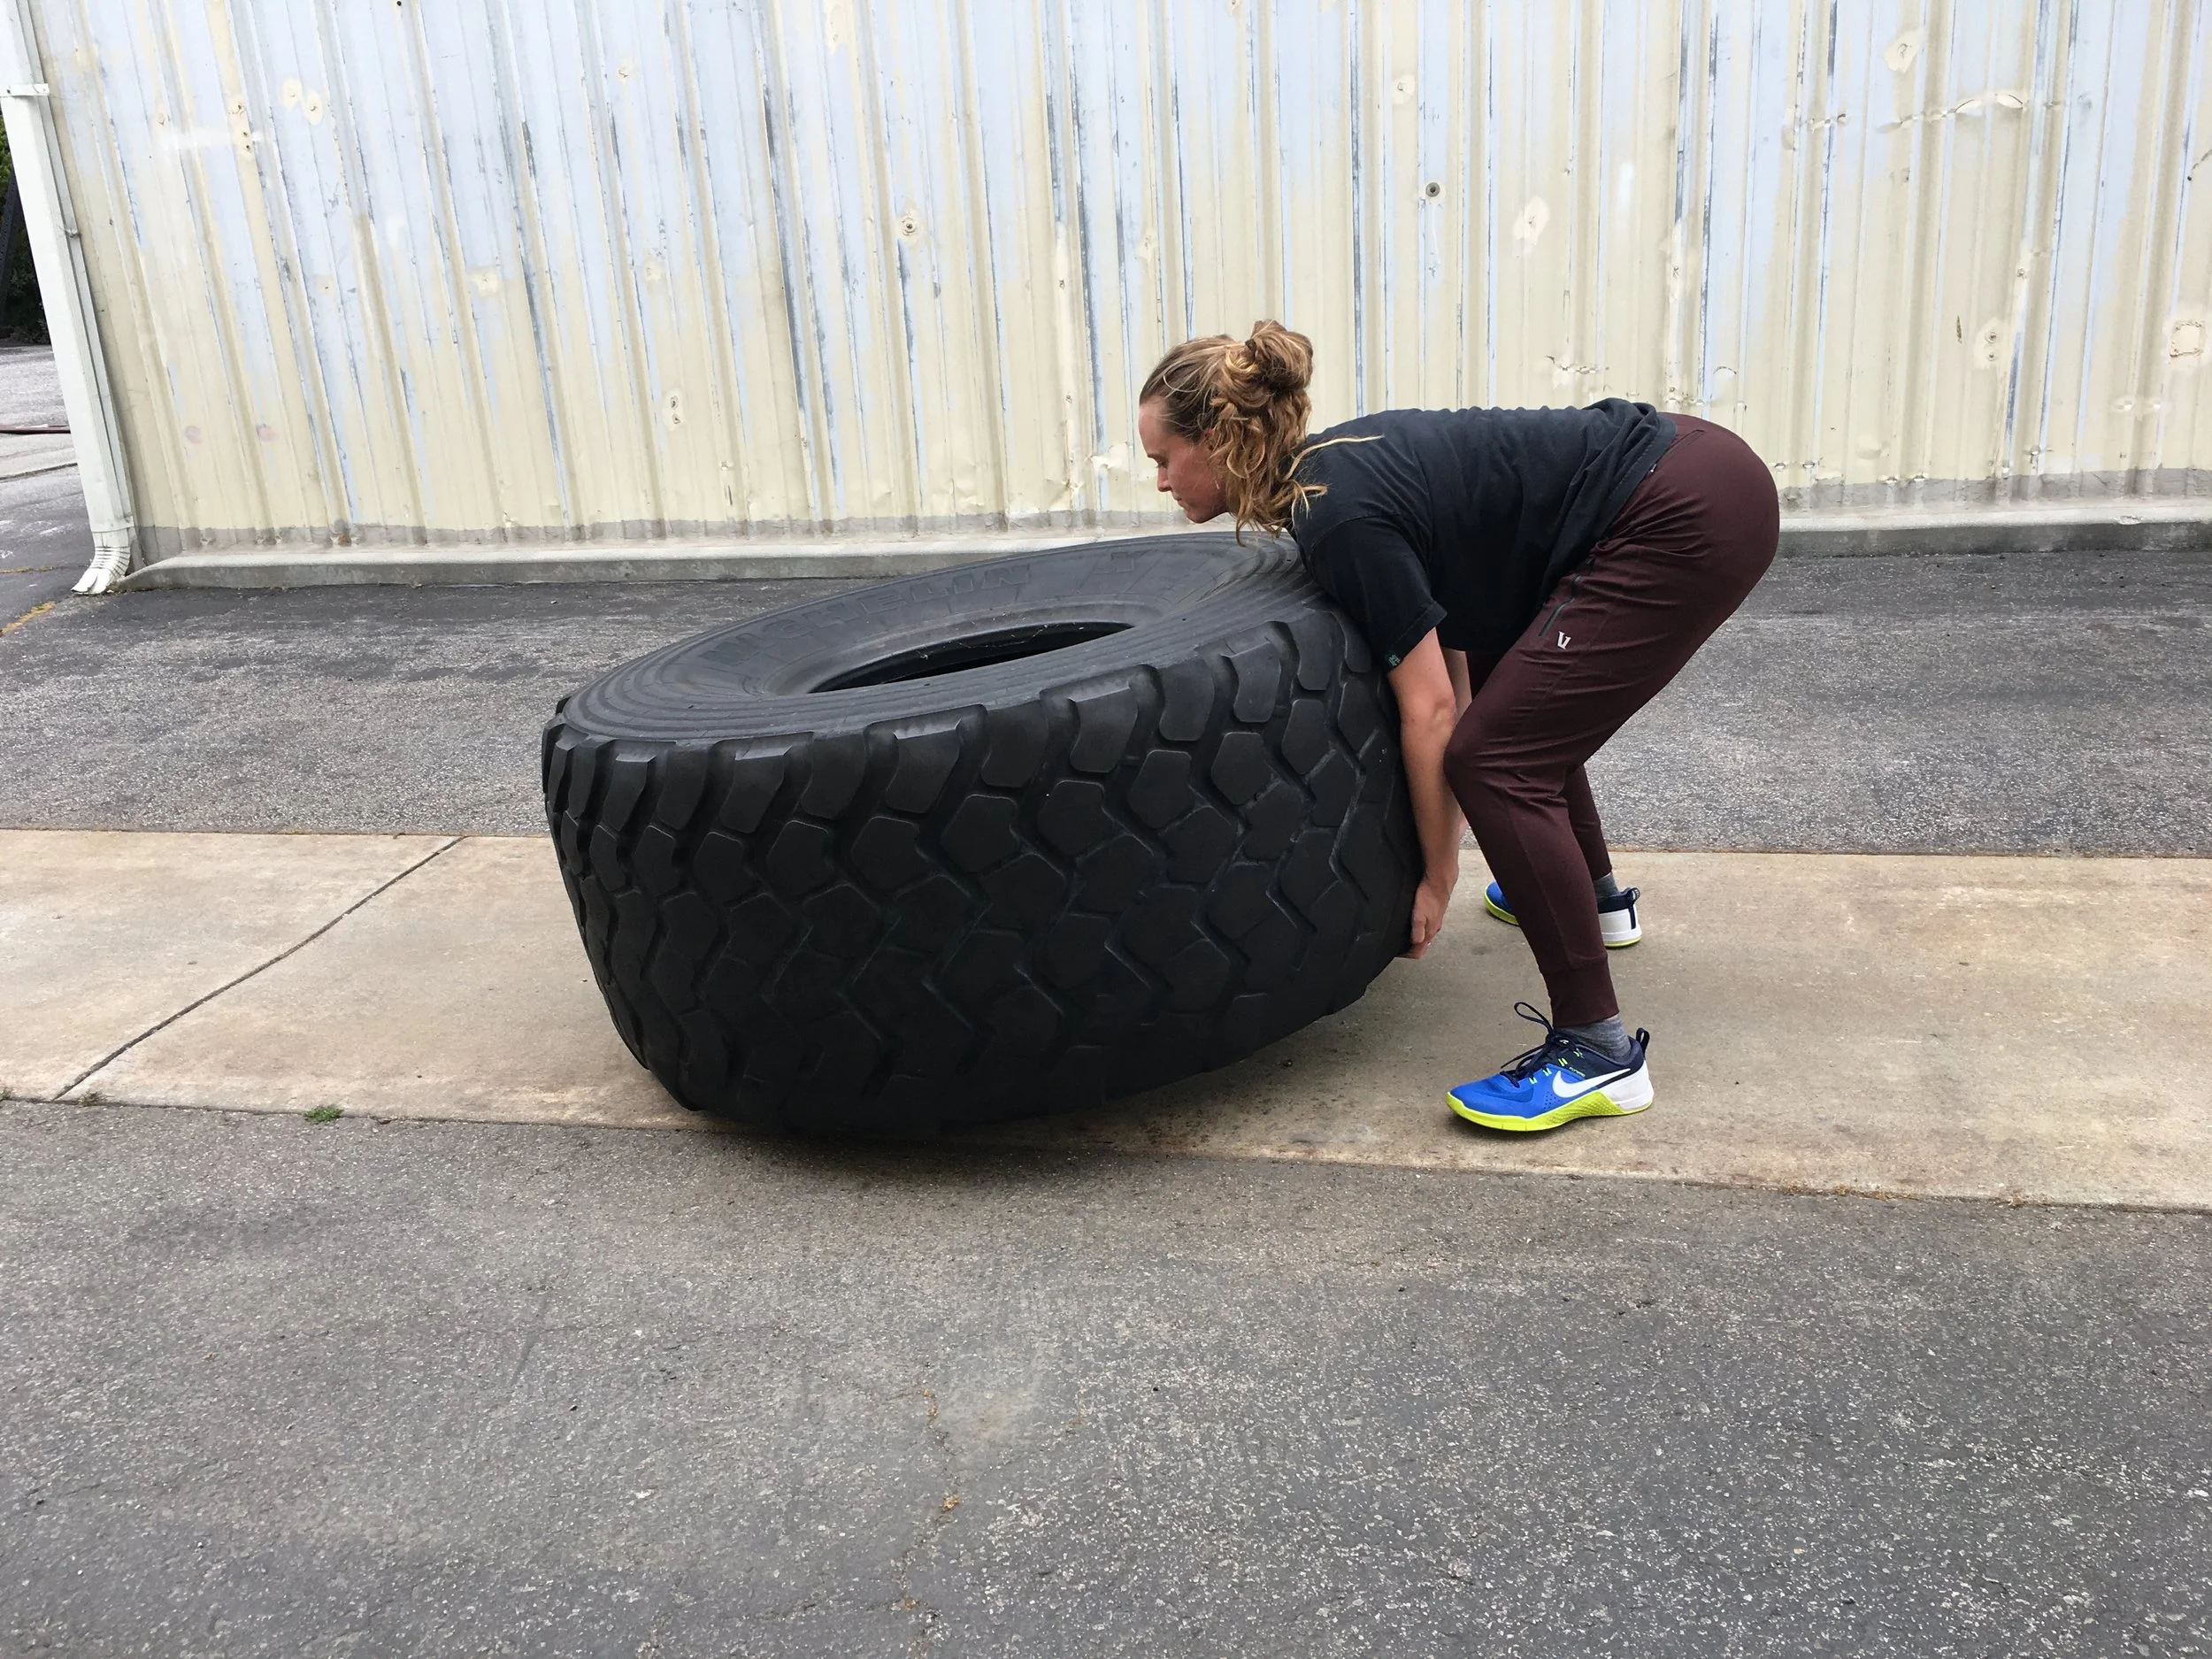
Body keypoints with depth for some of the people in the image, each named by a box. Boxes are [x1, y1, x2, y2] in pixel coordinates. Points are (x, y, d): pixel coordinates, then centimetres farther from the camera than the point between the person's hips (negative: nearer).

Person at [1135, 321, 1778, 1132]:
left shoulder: (1338, 517, -16)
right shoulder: (1342, 466, 10)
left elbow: (1429, 710, -13)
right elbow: (1451, 640, 14)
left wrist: (1437, 877, -1)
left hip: (1690, 521, -10)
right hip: (1688, 465, 10)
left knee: (1498, 757, -10)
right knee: (1520, 696, 27)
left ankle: (1599, 1053, -4)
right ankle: (1594, 896, 45)